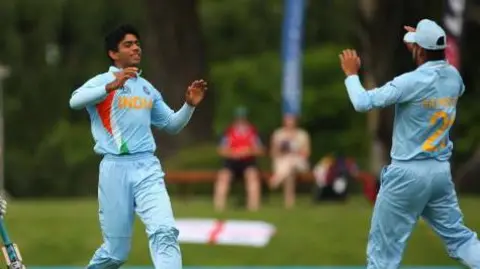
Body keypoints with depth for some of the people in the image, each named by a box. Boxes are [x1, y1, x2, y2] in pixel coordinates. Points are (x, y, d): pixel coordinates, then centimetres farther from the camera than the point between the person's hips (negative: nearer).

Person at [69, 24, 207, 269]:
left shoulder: (147, 88, 20)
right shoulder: (102, 82, 1)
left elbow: (171, 125, 27)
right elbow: (75, 101, -20)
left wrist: (189, 105, 8)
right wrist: (112, 86, -34)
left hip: (147, 167, 4)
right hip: (115, 168, -4)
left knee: (164, 231, -19)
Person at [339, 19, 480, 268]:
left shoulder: (411, 82, -19)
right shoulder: (454, 77, 2)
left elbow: (363, 102, -20)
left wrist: (351, 73, -1)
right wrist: (425, 45, 26)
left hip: (408, 173, -6)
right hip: (442, 171, 6)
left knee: (384, 247, 3)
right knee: (458, 236, 12)